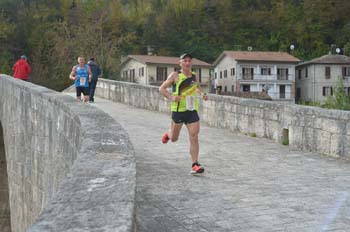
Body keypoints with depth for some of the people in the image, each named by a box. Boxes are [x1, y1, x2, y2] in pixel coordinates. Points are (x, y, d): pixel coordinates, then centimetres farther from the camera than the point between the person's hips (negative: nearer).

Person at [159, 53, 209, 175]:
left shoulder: (194, 76, 9)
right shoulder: (175, 75, -4)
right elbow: (162, 88, -2)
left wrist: (202, 93, 8)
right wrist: (171, 97, -20)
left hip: (192, 110, 2)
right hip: (178, 110, -2)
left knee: (194, 137, -9)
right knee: (174, 138, 12)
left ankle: (195, 165, -6)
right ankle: (167, 135, 50)